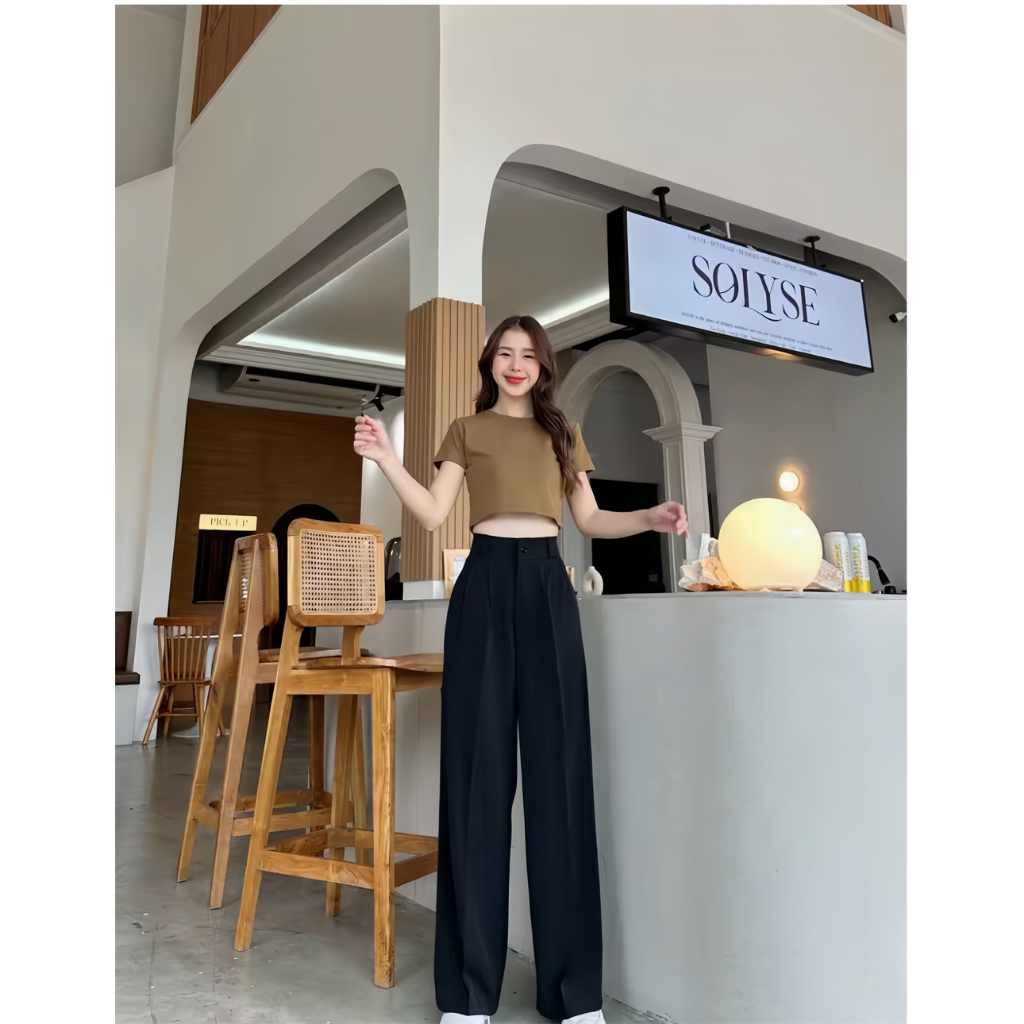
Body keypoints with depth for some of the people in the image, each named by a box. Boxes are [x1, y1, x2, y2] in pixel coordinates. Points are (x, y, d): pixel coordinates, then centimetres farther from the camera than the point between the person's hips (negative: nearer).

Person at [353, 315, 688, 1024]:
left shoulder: (562, 431, 19)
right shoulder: (467, 431, 14)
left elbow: (589, 519, 17)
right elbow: (433, 515, 4)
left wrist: (649, 519, 1)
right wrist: (387, 460, -8)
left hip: (547, 586, 2)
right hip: (485, 585, -1)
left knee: (559, 767, 0)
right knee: (477, 769, -1)